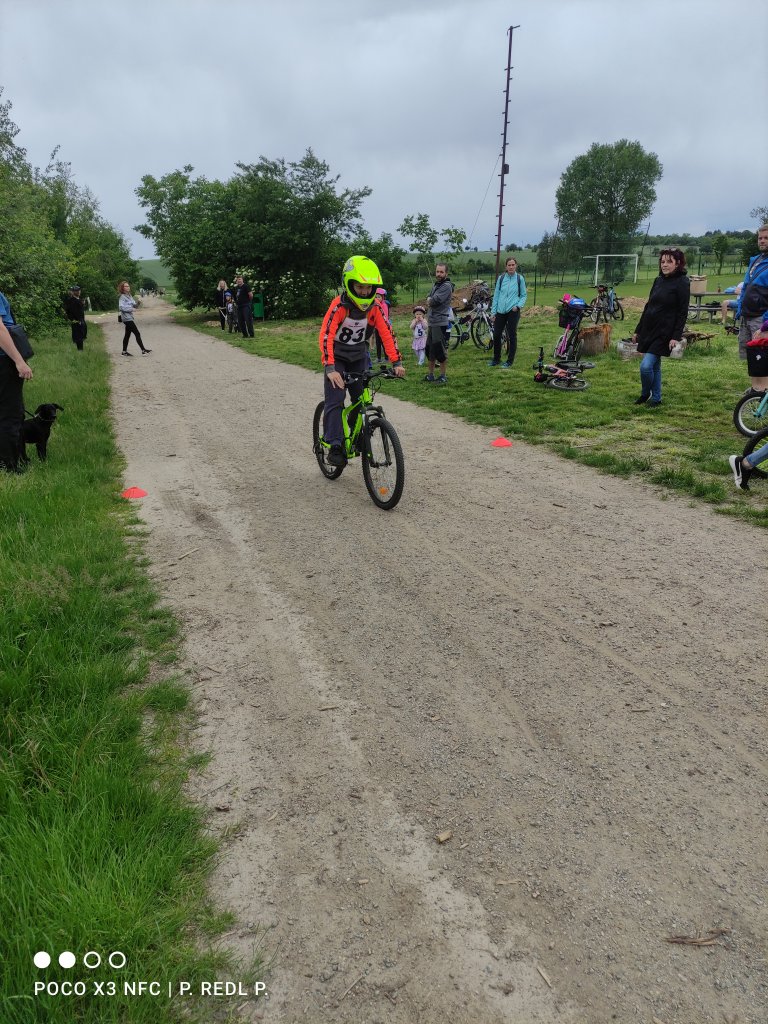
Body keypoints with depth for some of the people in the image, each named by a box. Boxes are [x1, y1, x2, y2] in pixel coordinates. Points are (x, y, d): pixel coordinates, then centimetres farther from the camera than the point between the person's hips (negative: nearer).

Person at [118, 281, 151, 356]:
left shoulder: (129, 296, 12)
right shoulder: (122, 297, -13)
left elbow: (134, 305, 15)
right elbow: (121, 307, -23)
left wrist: (138, 302, -6)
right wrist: (131, 309, -22)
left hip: (130, 317, 9)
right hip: (127, 318, -9)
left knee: (127, 334, 13)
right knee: (137, 334, -8)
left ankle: (124, 351, 20)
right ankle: (143, 350, -5)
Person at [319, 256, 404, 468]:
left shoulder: (374, 307, -11)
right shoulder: (339, 305, -24)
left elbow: (387, 333, -11)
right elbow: (326, 336, -31)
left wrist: (397, 362, -20)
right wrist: (330, 368, -42)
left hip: (358, 358, 4)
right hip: (337, 357, -4)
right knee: (335, 400, -17)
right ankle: (335, 446, -15)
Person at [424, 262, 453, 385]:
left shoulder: (446, 286, -12)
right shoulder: (436, 285, 18)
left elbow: (434, 301, -20)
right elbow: (430, 301, 17)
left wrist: (429, 300, 0)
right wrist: (431, 301, -4)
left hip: (441, 323, -9)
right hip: (432, 323, 9)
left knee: (440, 350, -5)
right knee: (430, 349, 14)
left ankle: (443, 376, 3)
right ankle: (430, 374, 24)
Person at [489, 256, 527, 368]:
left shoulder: (520, 278, 1)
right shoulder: (501, 278, 6)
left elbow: (524, 295, 7)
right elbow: (496, 295, 10)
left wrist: (518, 305, -9)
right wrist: (493, 311, 7)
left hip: (513, 311, -3)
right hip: (500, 311, 3)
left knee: (512, 336, 2)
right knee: (496, 335, 6)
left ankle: (509, 361, 11)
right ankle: (496, 359, 23)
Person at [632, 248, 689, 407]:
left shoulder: (682, 283, -7)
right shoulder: (658, 281, 13)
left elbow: (682, 312, -11)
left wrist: (676, 337, -18)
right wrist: (638, 330, 17)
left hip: (664, 333, -7)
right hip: (648, 330, 7)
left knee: (646, 366, -14)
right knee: (654, 366, 13)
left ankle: (645, 394, 10)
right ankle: (655, 398, 25)